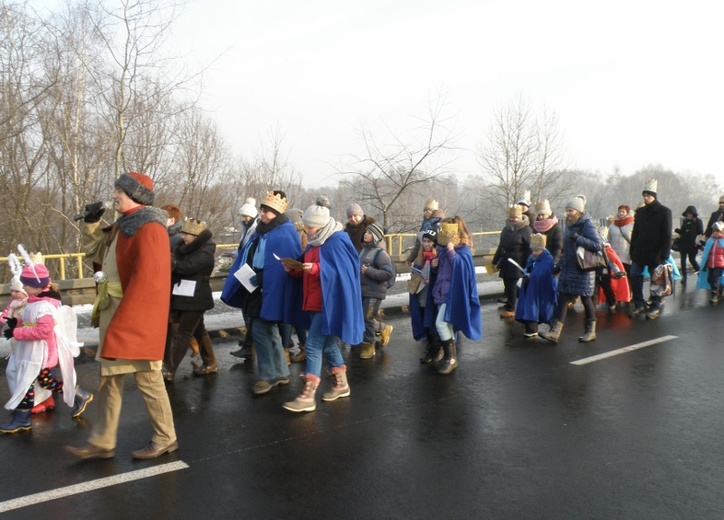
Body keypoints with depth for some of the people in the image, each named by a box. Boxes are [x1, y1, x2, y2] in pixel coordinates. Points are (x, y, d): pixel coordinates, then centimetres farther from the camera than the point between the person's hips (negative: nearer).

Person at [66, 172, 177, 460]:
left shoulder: (149, 228, -16)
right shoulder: (124, 226, 14)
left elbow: (147, 279, -23)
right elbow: (96, 253, 24)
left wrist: (122, 319, -21)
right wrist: (92, 224, 10)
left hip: (136, 317, -10)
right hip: (116, 314, 10)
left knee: (147, 378, 1)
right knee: (109, 378, 14)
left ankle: (165, 438, 16)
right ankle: (102, 442, 24)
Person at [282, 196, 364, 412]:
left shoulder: (337, 241, -14)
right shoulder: (314, 243, 12)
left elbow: (341, 272, -20)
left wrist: (316, 269, -30)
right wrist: (294, 270, -2)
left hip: (328, 303, -9)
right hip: (314, 302, 9)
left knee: (313, 345, -10)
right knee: (327, 343, 17)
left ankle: (308, 397, -4)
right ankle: (341, 384, 32)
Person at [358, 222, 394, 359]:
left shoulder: (380, 254, -13)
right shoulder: (363, 251, 11)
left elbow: (389, 274, -22)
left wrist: (369, 271, -24)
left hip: (374, 292, -8)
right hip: (361, 291, 8)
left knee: (367, 319, -3)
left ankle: (368, 346, 14)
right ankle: (384, 329, 34)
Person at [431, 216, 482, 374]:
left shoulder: (462, 250, -10)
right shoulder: (442, 249, 11)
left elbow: (462, 268, -25)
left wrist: (452, 253, -31)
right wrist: (435, 265, -2)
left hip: (453, 293, -8)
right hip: (442, 291, 8)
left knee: (441, 323, -16)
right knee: (447, 325, 12)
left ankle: (450, 358, -4)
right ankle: (452, 357, 23)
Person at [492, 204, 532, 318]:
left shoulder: (526, 230, -8)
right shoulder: (506, 229, 13)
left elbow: (529, 249, -11)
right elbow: (501, 246, 19)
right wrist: (495, 261, 20)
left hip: (516, 262, -7)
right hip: (506, 261, 7)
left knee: (511, 284, -6)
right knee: (507, 283, 9)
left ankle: (510, 309, 2)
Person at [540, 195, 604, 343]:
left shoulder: (587, 226, -11)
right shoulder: (570, 225, 13)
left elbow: (598, 245, -22)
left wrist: (578, 238, -27)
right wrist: (560, 264, 21)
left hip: (583, 270, -7)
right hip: (568, 269, 7)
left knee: (586, 299, 6)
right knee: (562, 298, 0)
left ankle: (591, 331, 22)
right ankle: (554, 332, -2)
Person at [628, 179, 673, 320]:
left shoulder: (664, 212, -5)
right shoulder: (640, 212, 10)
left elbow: (667, 235, -8)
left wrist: (664, 255, -14)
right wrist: (632, 251, 9)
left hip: (655, 254, -5)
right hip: (639, 253, 5)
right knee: (635, 278, 2)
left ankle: (655, 308, 17)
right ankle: (639, 305, 15)